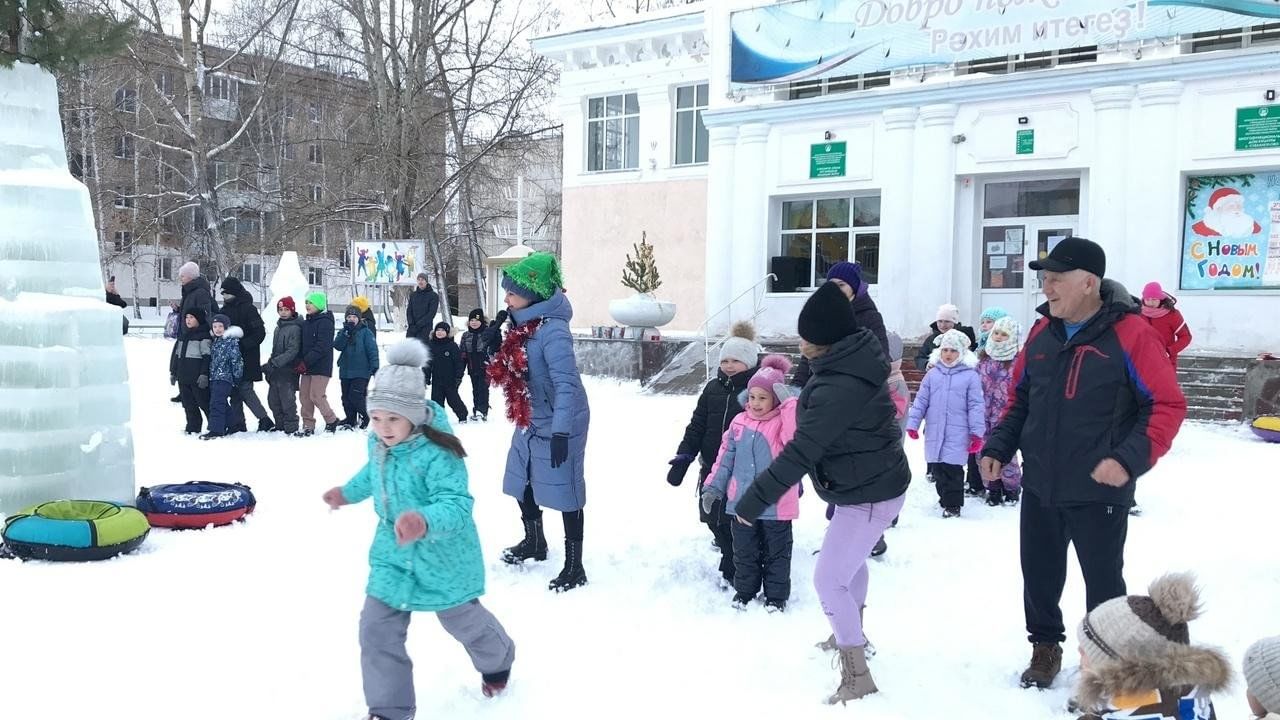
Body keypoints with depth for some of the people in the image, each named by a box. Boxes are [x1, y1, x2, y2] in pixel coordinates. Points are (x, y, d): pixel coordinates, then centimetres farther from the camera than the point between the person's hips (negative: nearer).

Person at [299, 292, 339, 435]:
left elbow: (322, 347, -19)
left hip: (321, 366, -8)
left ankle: (331, 421, 10)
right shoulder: (306, 322, 15)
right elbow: (303, 345, 19)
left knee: (316, 396, -8)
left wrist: (305, 362, -22)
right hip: (307, 366, 8)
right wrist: (300, 362, 4)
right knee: (305, 395, 5)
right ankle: (308, 426, 11)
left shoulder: (325, 322, -11)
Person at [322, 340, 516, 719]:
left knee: (463, 619, 19)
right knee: (376, 630, -1)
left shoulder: (437, 453, -32)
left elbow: (456, 505, -40)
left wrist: (425, 523, -59)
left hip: (442, 557, -6)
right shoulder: (378, 443, -8)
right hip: (392, 554, 6)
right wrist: (348, 492, 28)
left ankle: (498, 660, 52)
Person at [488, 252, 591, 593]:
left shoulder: (552, 331, -24)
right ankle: (534, 543, 43)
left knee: (565, 491, 0)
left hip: (557, 425, -10)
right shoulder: (524, 326, 4)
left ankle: (574, 567, 11)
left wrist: (560, 432, -32)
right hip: (530, 422, 10)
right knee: (521, 483, 21)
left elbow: (567, 384, -29)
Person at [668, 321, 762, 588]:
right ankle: (731, 566, 31)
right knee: (716, 521, 12)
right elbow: (697, 426, 12)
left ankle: (734, 573, 15)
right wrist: (683, 458, 4)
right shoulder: (713, 389, 10)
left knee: (739, 526, -2)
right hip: (713, 470, 6)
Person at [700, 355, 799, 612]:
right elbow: (726, 457, 8)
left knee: (776, 552, 11)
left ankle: (776, 595, 26)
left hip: (776, 505, -4)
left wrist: (789, 404, -31)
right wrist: (713, 486, 5)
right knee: (744, 551, 16)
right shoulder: (740, 423, 3)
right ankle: (745, 589, 33)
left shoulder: (783, 421, -10)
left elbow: (796, 441, -32)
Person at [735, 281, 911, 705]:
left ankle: (857, 678, 4)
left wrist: (754, 500, -29)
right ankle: (851, 635, 51)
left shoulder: (838, 388, -32)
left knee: (829, 580, -5)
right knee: (849, 559, 29)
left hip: (868, 497, -11)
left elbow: (800, 452, -33)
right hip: (878, 484, 11)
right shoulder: (856, 364, -2)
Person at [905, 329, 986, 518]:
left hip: (957, 435, -4)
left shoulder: (970, 376, -3)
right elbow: (920, 401, 9)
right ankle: (945, 497, 28)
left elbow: (976, 406, -4)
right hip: (934, 433, 4)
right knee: (937, 468, 11)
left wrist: (977, 433, -7)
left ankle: (953, 504, 10)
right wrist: (913, 424, 4)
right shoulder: (932, 374, 7)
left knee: (952, 469, -4)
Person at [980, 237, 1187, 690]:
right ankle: (1045, 646, 38)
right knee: (1039, 575, 16)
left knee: (1103, 582, 10)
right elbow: (1021, 399, 14)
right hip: (1039, 487, 5)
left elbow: (1168, 405, -14)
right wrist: (998, 447, 2)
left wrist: (1130, 459, -25)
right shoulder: (1042, 333, 4)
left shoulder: (1130, 333, -14)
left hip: (1099, 493, -5)